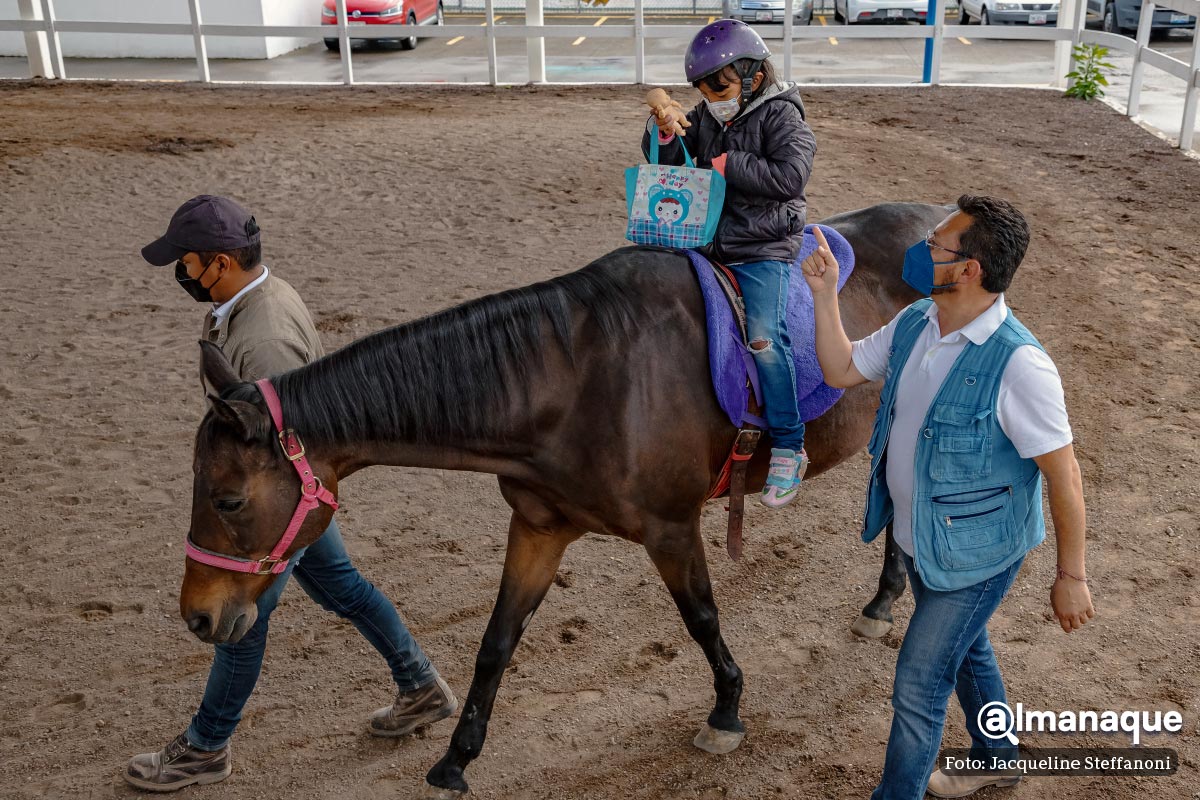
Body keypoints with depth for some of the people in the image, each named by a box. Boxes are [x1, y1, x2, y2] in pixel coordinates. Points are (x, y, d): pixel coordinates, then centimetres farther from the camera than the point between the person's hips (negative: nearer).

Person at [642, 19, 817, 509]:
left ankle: (788, 450, -11)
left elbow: (791, 174, -22)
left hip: (763, 249, -7)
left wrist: (727, 165, -19)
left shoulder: (781, 116, -8)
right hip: (707, 241, 7)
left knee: (764, 337, -21)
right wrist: (666, 131, -13)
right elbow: (666, 159, 9)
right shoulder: (707, 116, 9)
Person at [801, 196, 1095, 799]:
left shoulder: (1018, 363, -30)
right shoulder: (914, 323, -7)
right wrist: (824, 295, -7)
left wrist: (1071, 577, -16)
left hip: (973, 557, -8)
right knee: (967, 654, 29)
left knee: (918, 688, 4)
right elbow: (841, 371, 5)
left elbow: (1063, 476, -23)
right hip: (917, 540, 8)